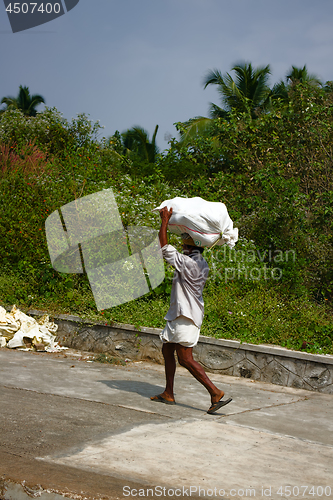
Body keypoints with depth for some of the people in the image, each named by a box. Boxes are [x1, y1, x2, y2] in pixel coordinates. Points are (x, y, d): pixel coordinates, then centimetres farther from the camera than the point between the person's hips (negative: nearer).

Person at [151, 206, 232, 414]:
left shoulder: (187, 262, -19)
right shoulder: (202, 264, 10)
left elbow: (165, 247, -15)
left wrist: (165, 221, -8)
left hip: (185, 316, -10)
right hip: (181, 315, 10)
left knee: (186, 359, -11)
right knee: (167, 350, 17)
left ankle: (216, 393, -14)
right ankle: (168, 394, 23)